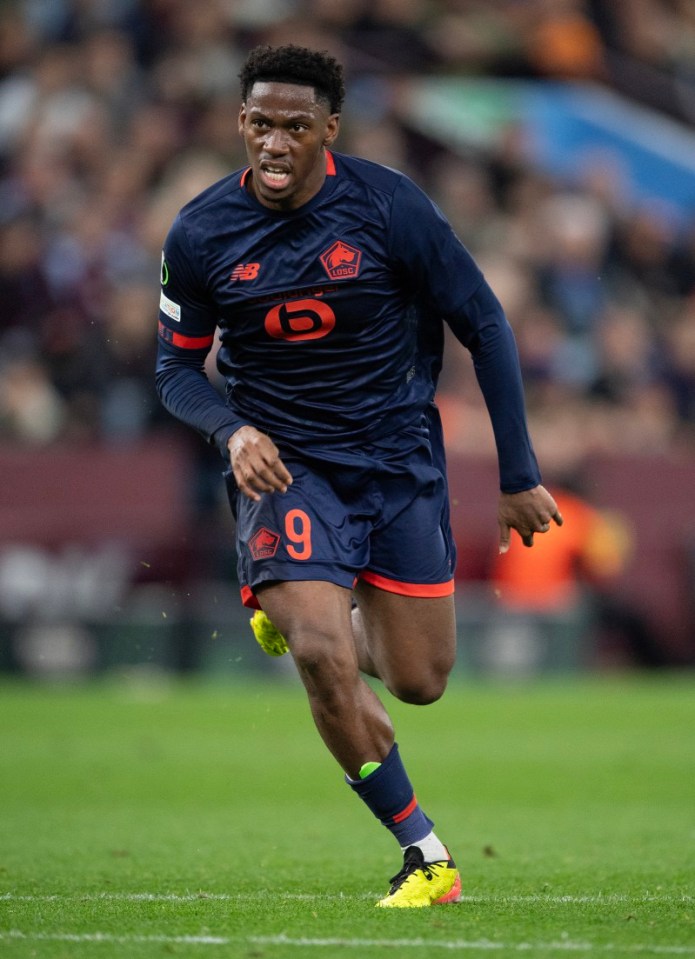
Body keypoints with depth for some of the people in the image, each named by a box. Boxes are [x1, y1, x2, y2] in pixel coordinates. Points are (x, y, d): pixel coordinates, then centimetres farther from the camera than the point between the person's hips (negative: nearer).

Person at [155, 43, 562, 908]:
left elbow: (484, 327, -4)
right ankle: (426, 857, -6)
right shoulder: (200, 235, -8)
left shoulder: (388, 207, -13)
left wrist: (519, 477, -4)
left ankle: (313, 615, 39)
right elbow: (177, 367, 5)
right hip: (283, 465, -1)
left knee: (419, 682, 4)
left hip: (399, 458, 1)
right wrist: (232, 430, -17)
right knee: (321, 660, -21)